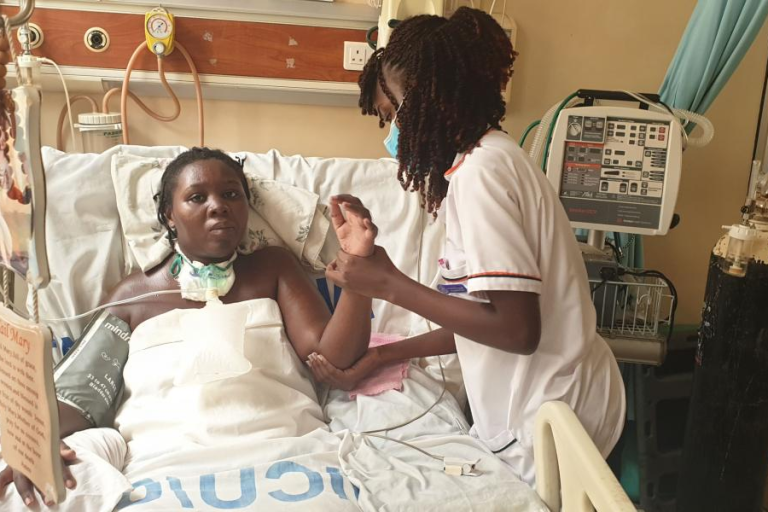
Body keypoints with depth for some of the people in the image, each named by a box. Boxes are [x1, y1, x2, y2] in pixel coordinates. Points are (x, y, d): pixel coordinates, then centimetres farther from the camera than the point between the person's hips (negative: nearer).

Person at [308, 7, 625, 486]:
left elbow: (515, 329, -26)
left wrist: (389, 284, -19)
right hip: (548, 408, 8)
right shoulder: (490, 158, 7)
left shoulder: (480, 169, -22)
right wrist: (377, 357, 9)